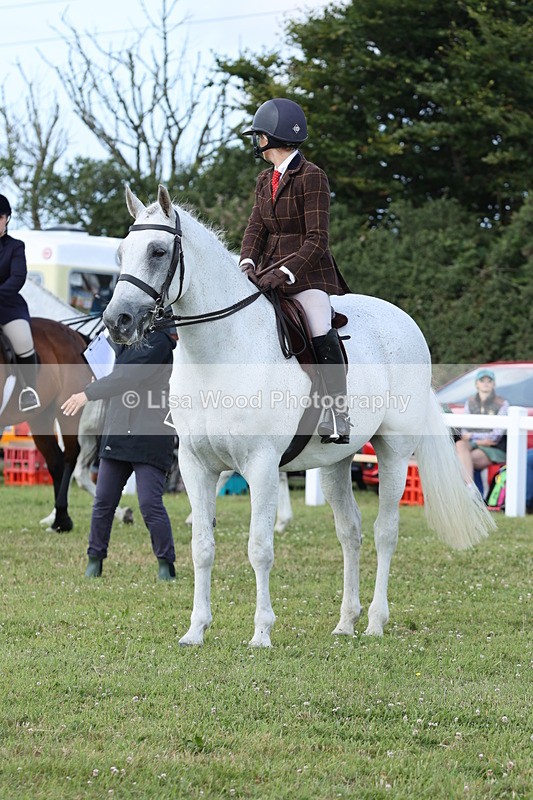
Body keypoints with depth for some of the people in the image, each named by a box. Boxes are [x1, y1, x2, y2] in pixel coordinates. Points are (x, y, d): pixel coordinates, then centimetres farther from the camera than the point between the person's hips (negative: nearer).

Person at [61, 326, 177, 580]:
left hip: (150, 438, -8)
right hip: (117, 436, 8)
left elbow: (130, 375, -20)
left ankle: (166, 566, -3)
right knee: (103, 502, 7)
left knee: (150, 503, -12)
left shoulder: (158, 341, -10)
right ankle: (95, 559, 18)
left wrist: (88, 393, -20)